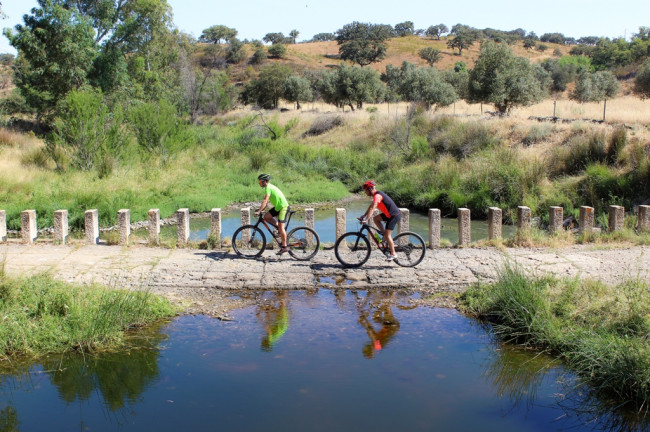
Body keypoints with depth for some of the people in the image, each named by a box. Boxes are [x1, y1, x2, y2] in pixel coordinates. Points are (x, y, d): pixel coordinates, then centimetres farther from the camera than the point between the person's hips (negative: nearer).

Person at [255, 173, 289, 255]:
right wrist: (261, 210, 13)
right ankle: (280, 229, 12)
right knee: (266, 217, 3)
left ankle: (284, 246, -6)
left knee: (281, 226, -11)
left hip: (283, 207, -10)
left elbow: (265, 201, -26)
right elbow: (267, 202, 18)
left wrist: (258, 211, -29)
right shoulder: (269, 187, 13)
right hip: (278, 206, 10)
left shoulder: (268, 188, -17)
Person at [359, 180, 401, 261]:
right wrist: (363, 216, 15)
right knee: (376, 218, 9)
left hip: (394, 215, -10)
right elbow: (370, 207, 20)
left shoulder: (377, 195, -19)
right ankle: (385, 236, 11)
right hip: (389, 214, 10)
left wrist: (365, 219, -31)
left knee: (387, 234, -10)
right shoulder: (376, 195, 12)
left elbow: (372, 208, -28)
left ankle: (393, 254, -3)